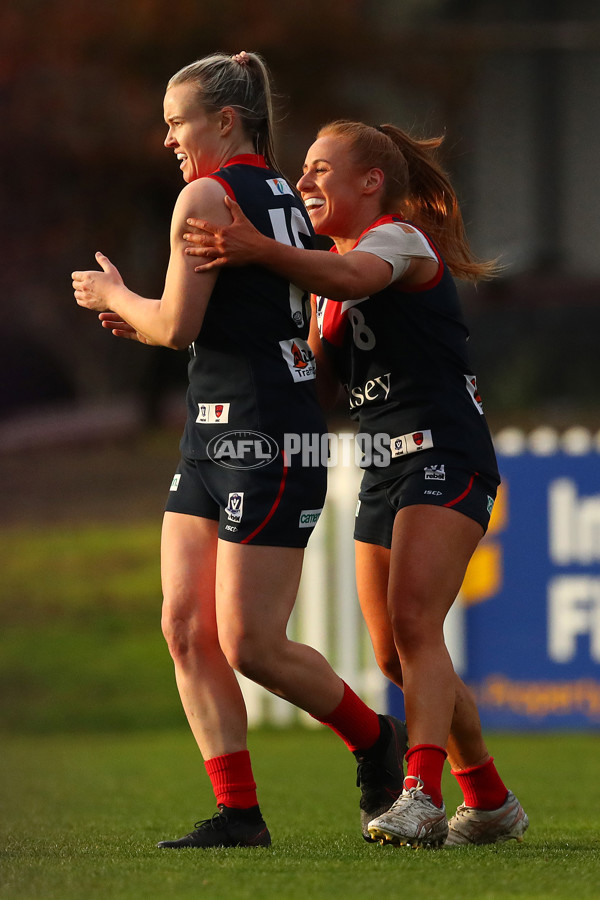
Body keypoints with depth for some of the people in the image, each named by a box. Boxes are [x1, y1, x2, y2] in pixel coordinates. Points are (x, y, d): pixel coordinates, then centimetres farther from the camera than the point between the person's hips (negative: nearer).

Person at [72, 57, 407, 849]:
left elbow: (178, 326, -15)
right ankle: (237, 811, 2)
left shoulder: (207, 196, -11)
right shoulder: (285, 199, 16)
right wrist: (140, 325, 19)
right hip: (216, 436, 10)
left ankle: (376, 739, 15)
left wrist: (114, 296, 3)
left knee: (250, 644, -5)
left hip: (263, 435, -10)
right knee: (185, 627, 3)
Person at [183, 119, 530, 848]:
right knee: (396, 658, 7)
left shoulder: (400, 238, -8)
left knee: (414, 624, -24)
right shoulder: (332, 276, 20)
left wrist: (260, 251, -48)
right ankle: (491, 804, 20)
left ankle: (422, 797, -34)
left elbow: (350, 276, -32)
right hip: (384, 471, 9)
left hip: (444, 458, -9)